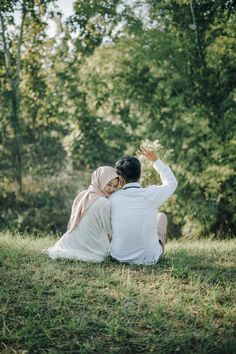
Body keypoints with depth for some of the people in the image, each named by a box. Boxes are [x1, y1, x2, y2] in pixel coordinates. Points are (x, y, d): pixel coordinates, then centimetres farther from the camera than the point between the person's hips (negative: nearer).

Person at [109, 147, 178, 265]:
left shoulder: (112, 199, -12)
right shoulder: (152, 194, -15)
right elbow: (172, 182, 7)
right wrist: (155, 160, 14)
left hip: (119, 257, 1)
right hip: (150, 258, -1)